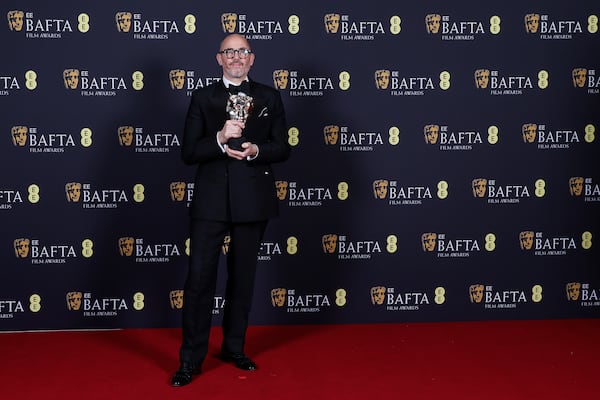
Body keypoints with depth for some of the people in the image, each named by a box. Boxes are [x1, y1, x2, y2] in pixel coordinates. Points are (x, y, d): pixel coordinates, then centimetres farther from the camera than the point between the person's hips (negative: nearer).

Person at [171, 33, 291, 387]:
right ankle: (191, 359, 5)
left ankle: (234, 348, 28)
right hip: (211, 201, -1)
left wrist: (255, 151, -15)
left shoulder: (269, 97, 8)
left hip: (253, 201, 2)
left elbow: (283, 149, 5)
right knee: (200, 278, -5)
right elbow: (189, 153, -2)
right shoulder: (203, 98, 4)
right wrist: (220, 139, -20)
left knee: (243, 278, 12)